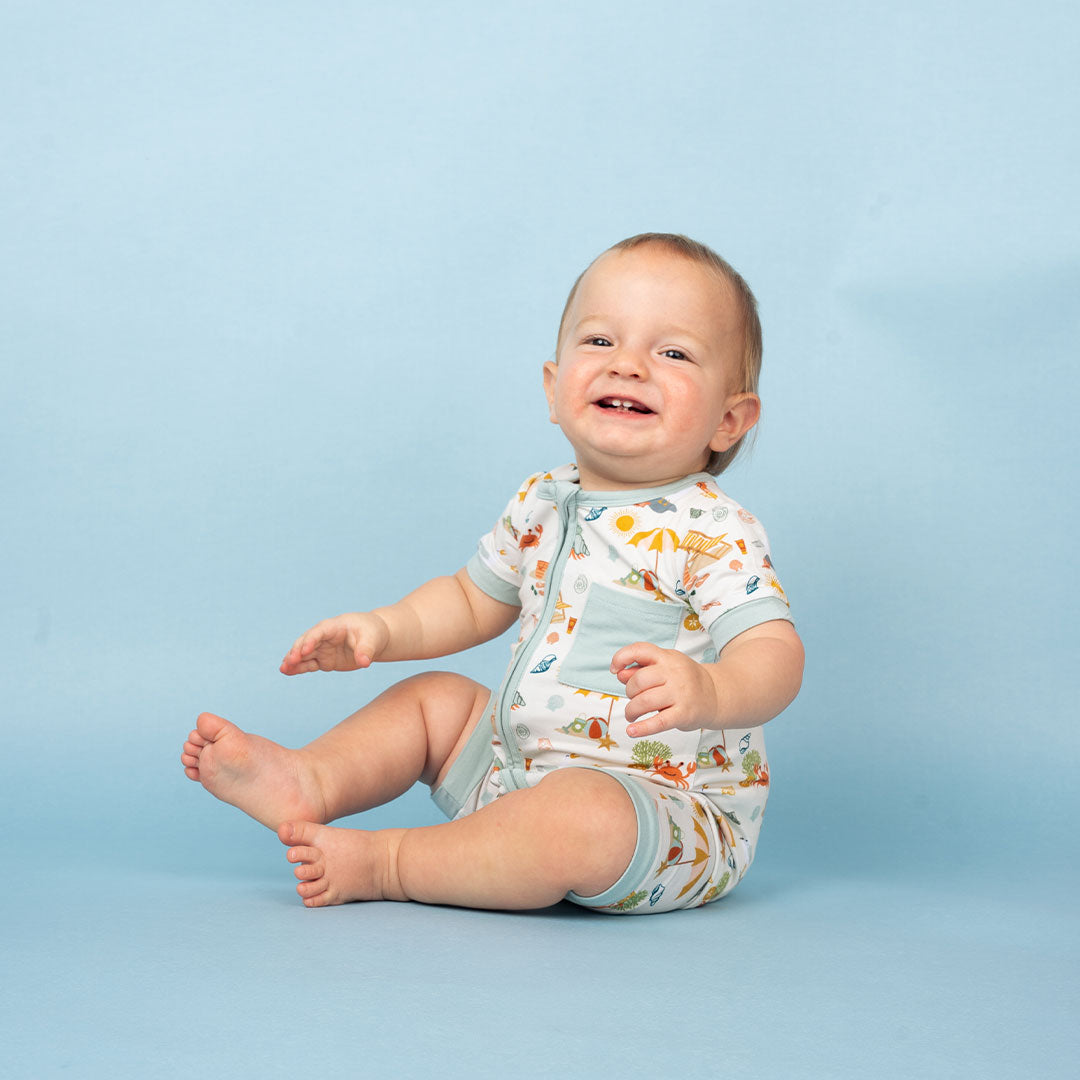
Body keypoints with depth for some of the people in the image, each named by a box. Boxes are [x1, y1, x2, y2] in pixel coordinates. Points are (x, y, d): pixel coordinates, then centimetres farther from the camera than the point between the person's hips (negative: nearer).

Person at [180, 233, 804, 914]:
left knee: (584, 819, -37)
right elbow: (473, 598, 20)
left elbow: (777, 654, -26)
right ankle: (310, 782, -10)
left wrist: (705, 690, -47)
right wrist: (385, 630, 4)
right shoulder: (542, 505, 6)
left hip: (665, 807, -8)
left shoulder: (714, 535, -17)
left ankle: (383, 864, -20)